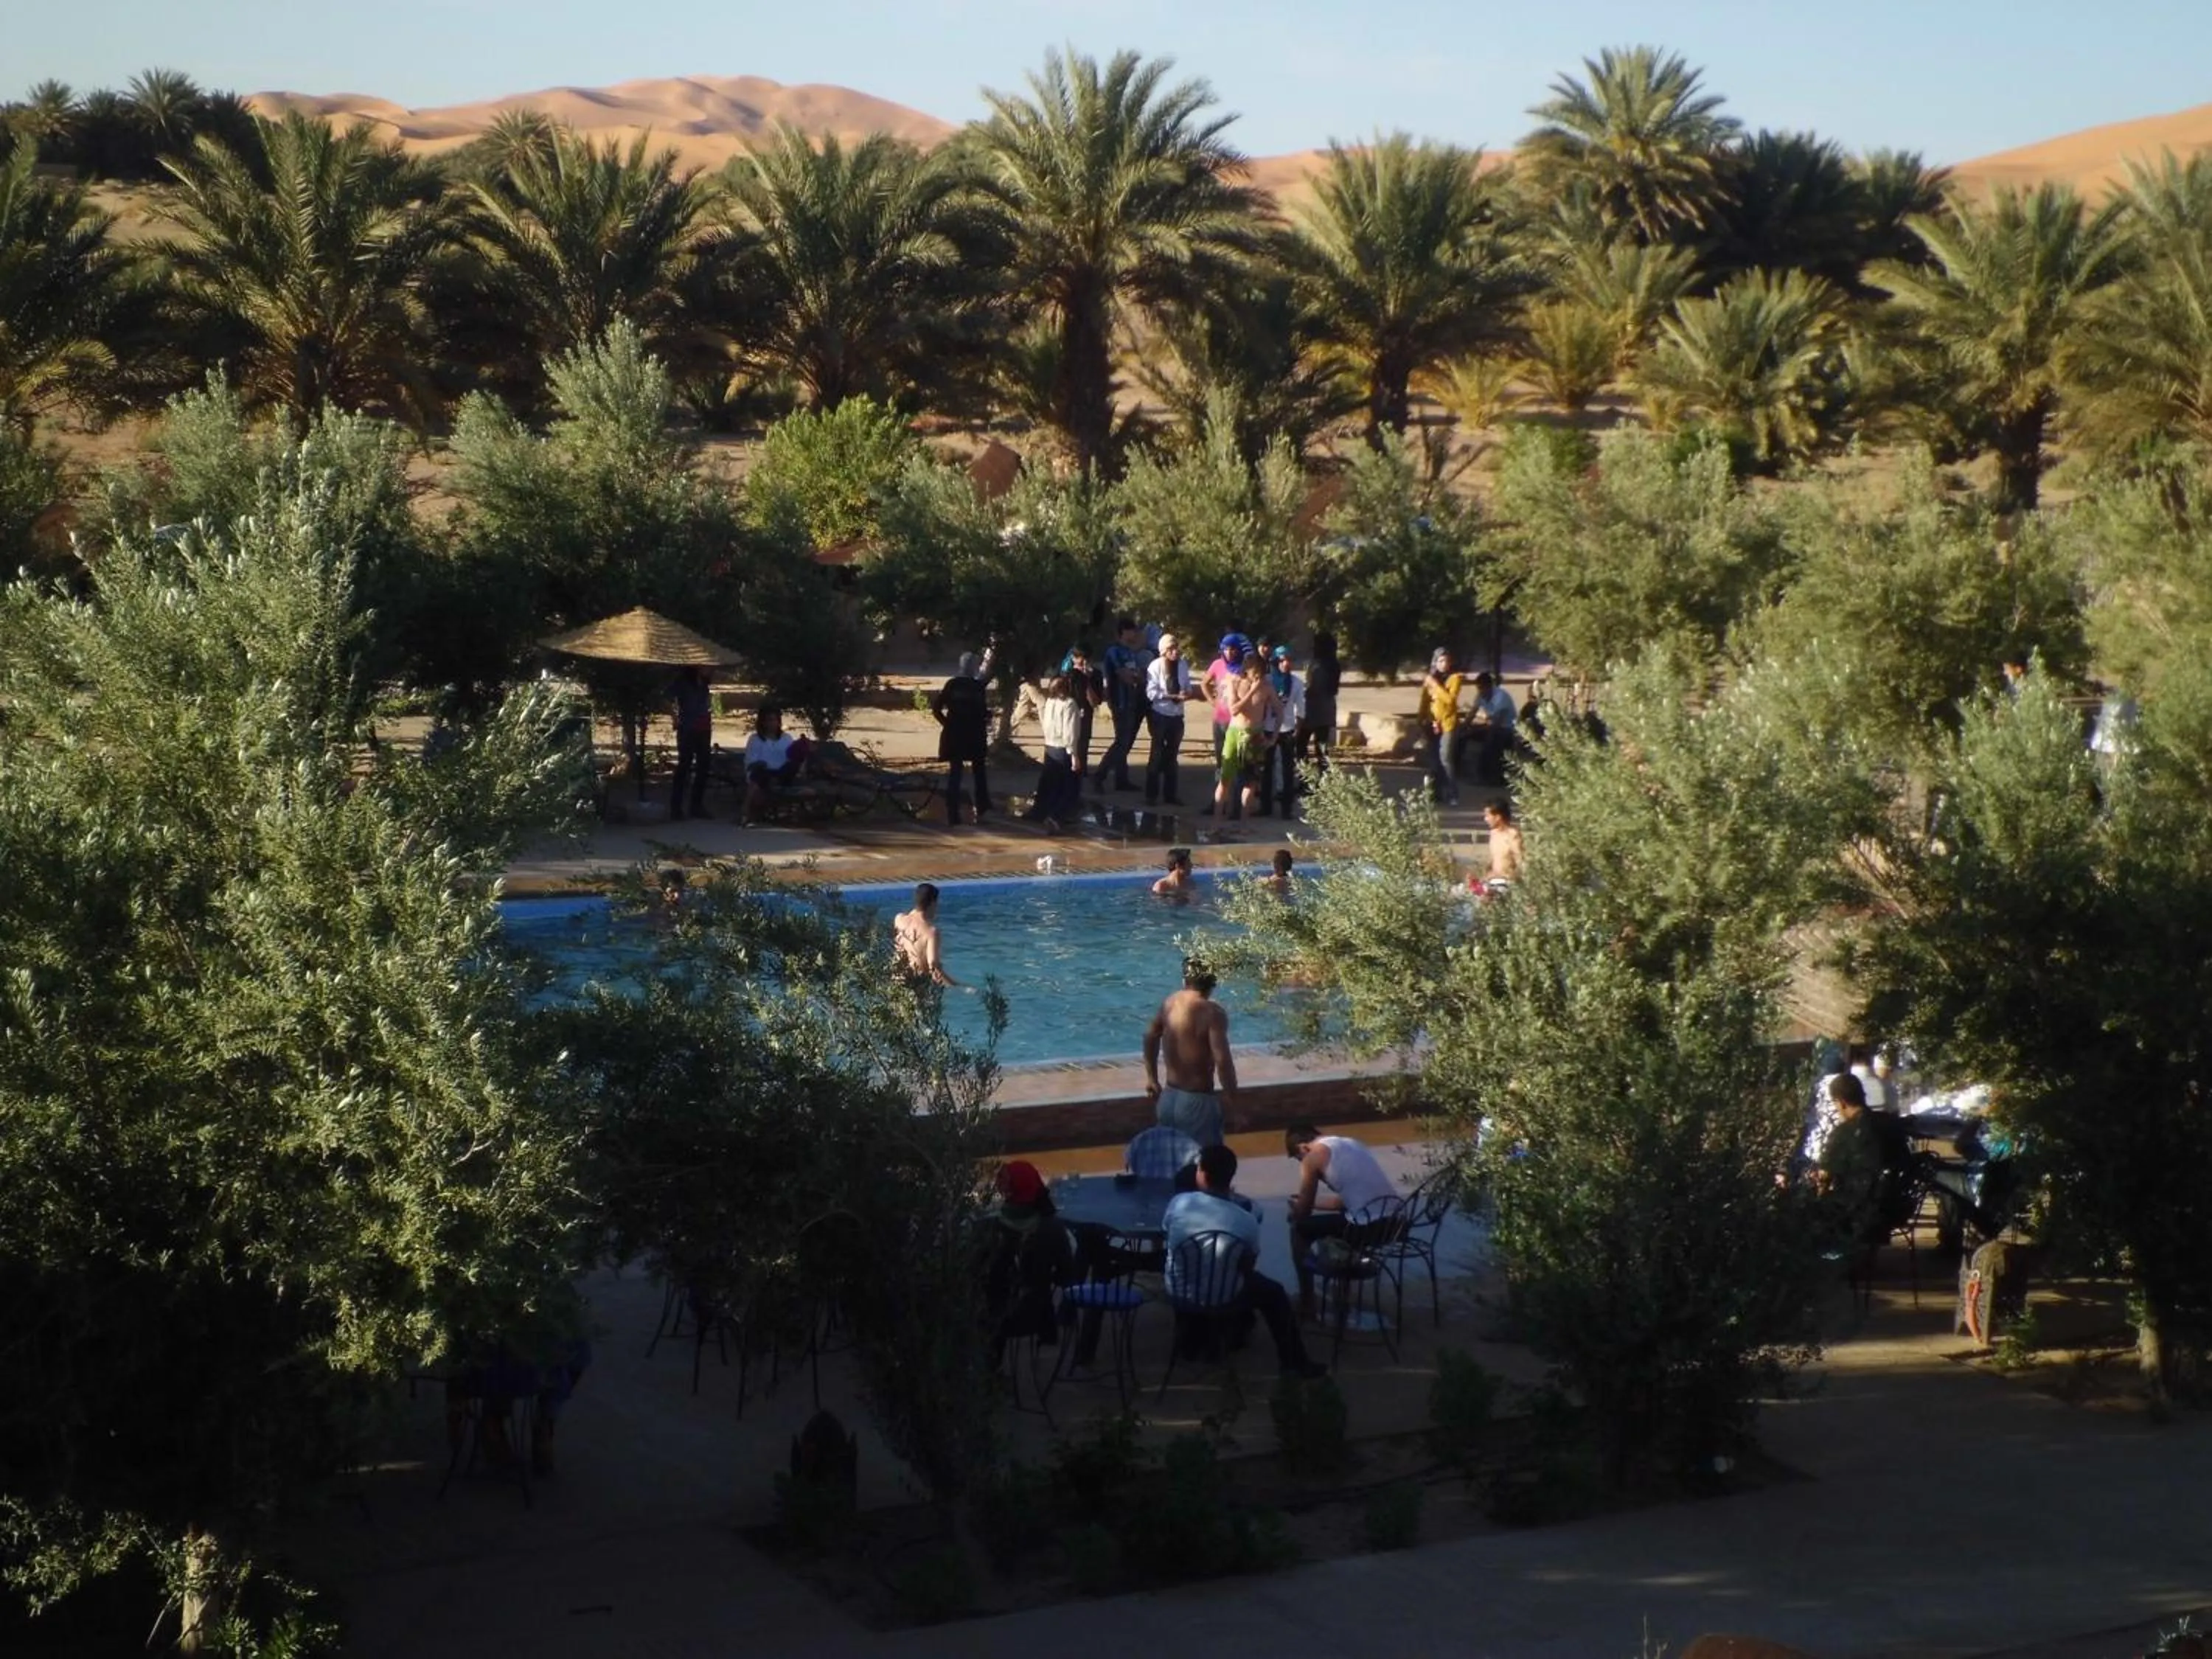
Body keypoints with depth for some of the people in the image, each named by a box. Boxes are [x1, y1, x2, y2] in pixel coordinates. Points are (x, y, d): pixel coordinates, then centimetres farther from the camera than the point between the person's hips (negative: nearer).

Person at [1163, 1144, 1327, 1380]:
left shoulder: (1178, 1203, -18)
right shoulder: (1246, 1220, -19)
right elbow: (1249, 1264, -3)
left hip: (1180, 1292, 3)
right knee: (1274, 1294, 25)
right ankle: (1294, 1363, 33)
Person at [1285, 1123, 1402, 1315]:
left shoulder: (1312, 1158, 0)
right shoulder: (1350, 1142, 23)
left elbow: (1302, 1213, 7)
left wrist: (1295, 1209, 29)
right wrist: (1310, 1201, 41)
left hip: (1368, 1227, -8)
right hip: (1395, 1221, 8)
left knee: (1300, 1229, 12)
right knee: (1329, 1221, 34)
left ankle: (1306, 1305, 14)